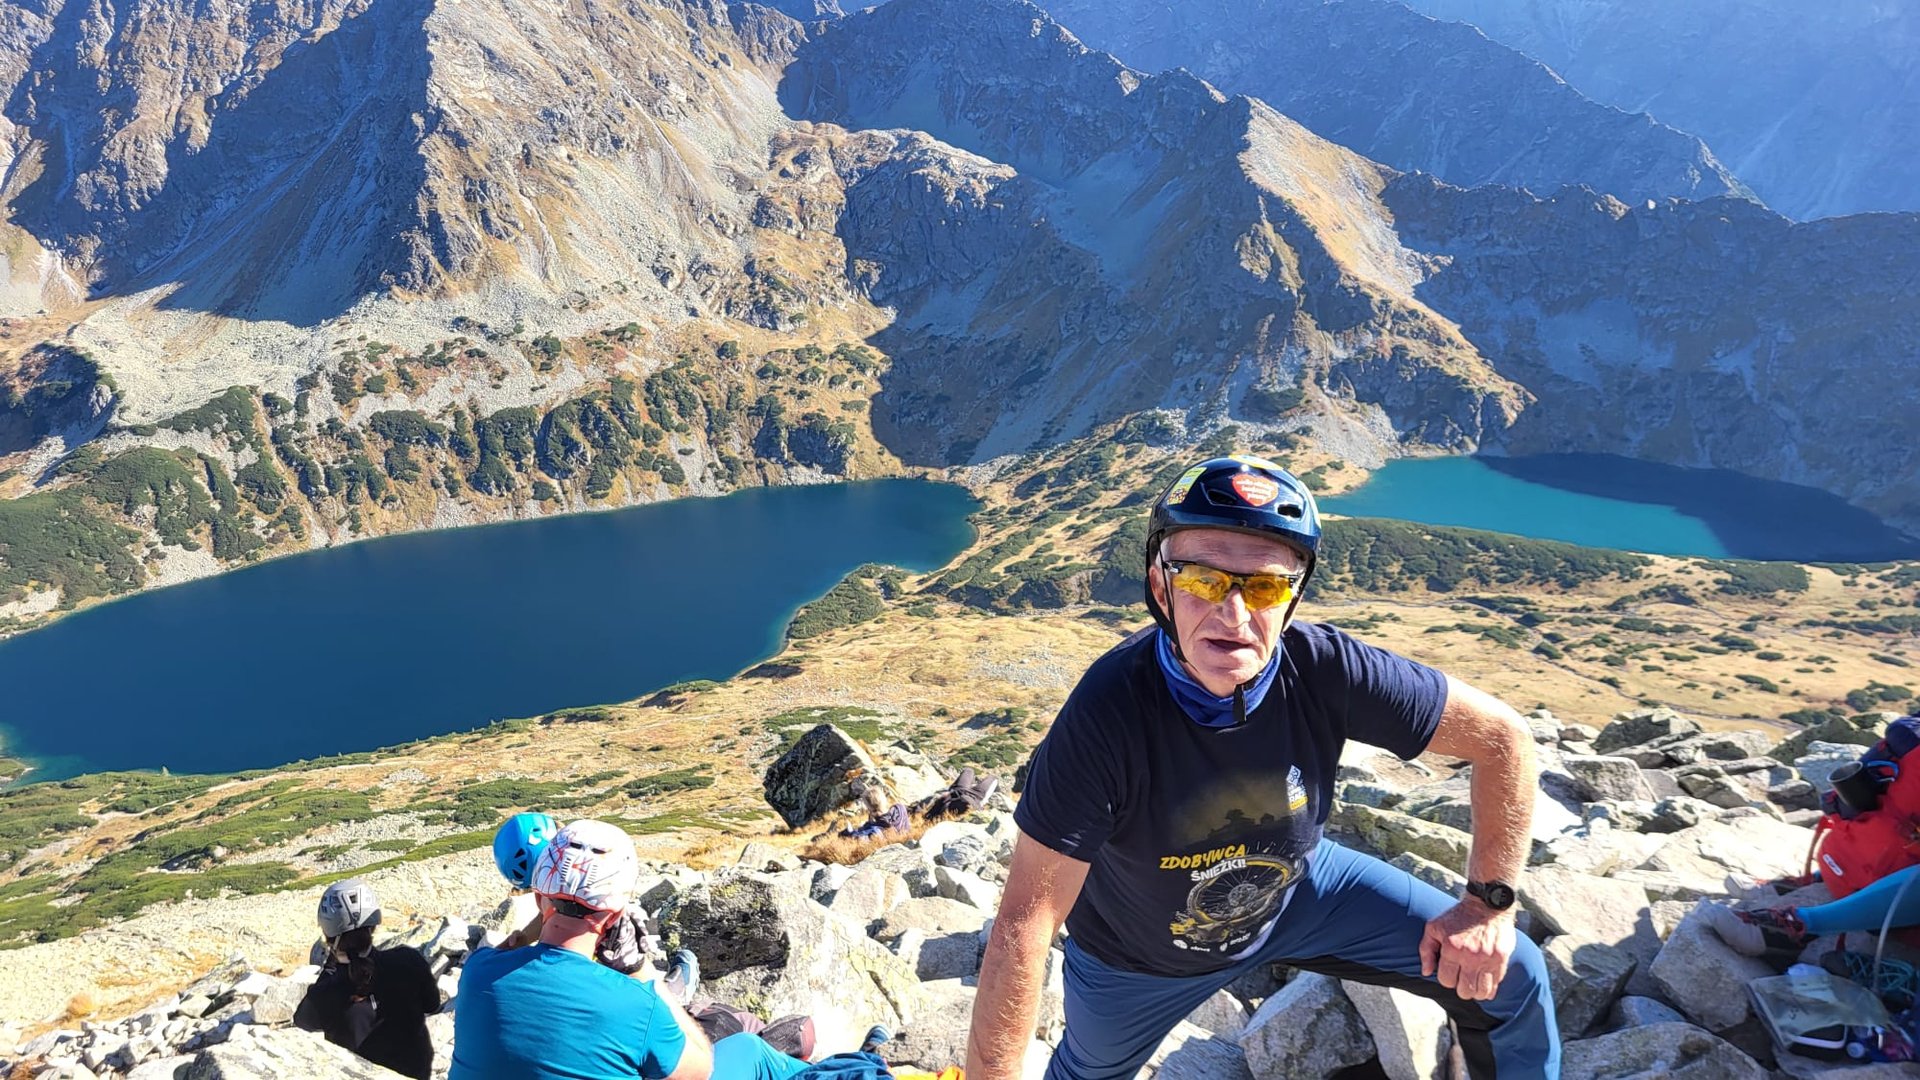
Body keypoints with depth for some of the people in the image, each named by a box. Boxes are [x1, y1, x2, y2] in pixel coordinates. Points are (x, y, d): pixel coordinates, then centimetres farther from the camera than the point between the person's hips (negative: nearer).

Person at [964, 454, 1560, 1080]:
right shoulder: (1106, 715, -38)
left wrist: (1489, 904, -15)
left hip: (1296, 892, 2)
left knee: (1511, 979, 0)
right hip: (1141, 952, -2)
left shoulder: (1326, 670, -31)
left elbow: (1503, 737, -17)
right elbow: (1025, 922, -35)